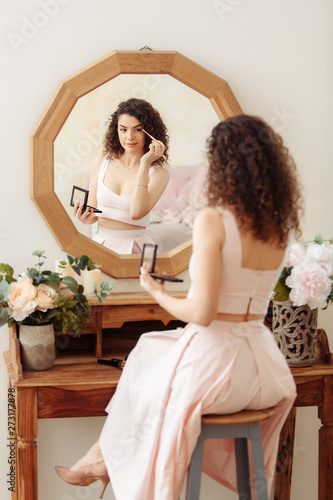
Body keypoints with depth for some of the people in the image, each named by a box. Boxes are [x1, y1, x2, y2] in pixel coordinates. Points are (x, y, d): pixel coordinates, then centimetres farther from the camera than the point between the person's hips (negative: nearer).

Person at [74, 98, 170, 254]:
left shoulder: (158, 173, -4)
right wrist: (86, 218, -12)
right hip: (100, 245, 3)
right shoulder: (101, 164, 6)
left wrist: (145, 164, -16)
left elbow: (136, 213, -19)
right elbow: (93, 213, 12)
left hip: (134, 250, -3)